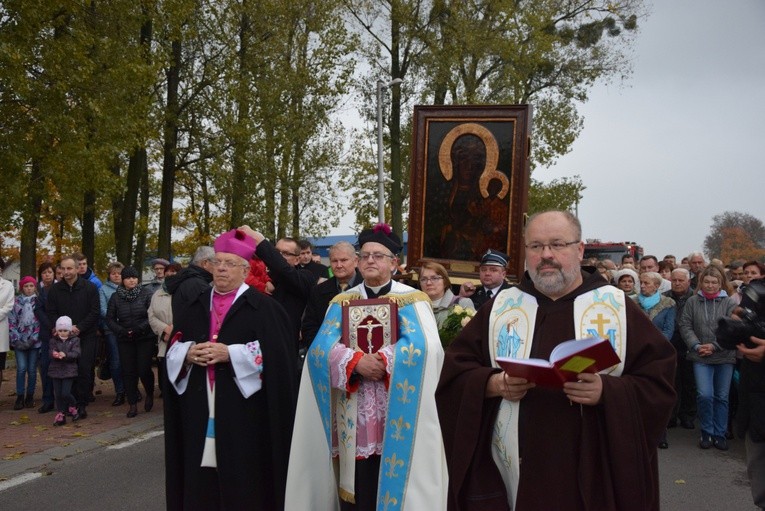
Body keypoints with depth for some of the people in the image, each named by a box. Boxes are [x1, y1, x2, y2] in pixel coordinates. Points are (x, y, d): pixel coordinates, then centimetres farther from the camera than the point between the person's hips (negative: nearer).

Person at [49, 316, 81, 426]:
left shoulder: (74, 340, -1)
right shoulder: (54, 340, 6)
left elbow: (76, 353, -12)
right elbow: (51, 351, -8)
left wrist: (65, 354, -29)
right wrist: (54, 354, -32)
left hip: (69, 371, -3)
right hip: (56, 370, 3)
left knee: (65, 393, -10)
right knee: (58, 394, 6)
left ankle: (73, 407, 17)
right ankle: (61, 414, 16)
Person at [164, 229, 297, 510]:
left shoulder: (263, 307, -2)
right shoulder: (194, 307, 14)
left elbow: (275, 353, -12)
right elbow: (173, 350, 13)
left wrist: (230, 353, -18)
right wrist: (188, 353, -9)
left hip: (244, 412, -4)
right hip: (199, 411, 5)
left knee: (242, 479, 1)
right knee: (200, 482, 8)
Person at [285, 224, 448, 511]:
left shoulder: (412, 301, 3)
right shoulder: (342, 302, 11)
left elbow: (421, 346, -14)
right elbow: (321, 348, -3)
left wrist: (382, 360, -20)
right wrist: (356, 361, -19)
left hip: (396, 416, -2)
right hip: (354, 417, 2)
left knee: (392, 486, 0)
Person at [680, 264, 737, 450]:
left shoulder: (729, 303, -2)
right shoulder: (692, 302, 1)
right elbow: (685, 326, 1)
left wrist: (714, 346, -14)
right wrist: (696, 346, -11)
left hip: (724, 357, 0)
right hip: (700, 357, 0)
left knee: (722, 397, 9)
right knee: (704, 395, -11)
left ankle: (720, 434, 22)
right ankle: (707, 432, 9)